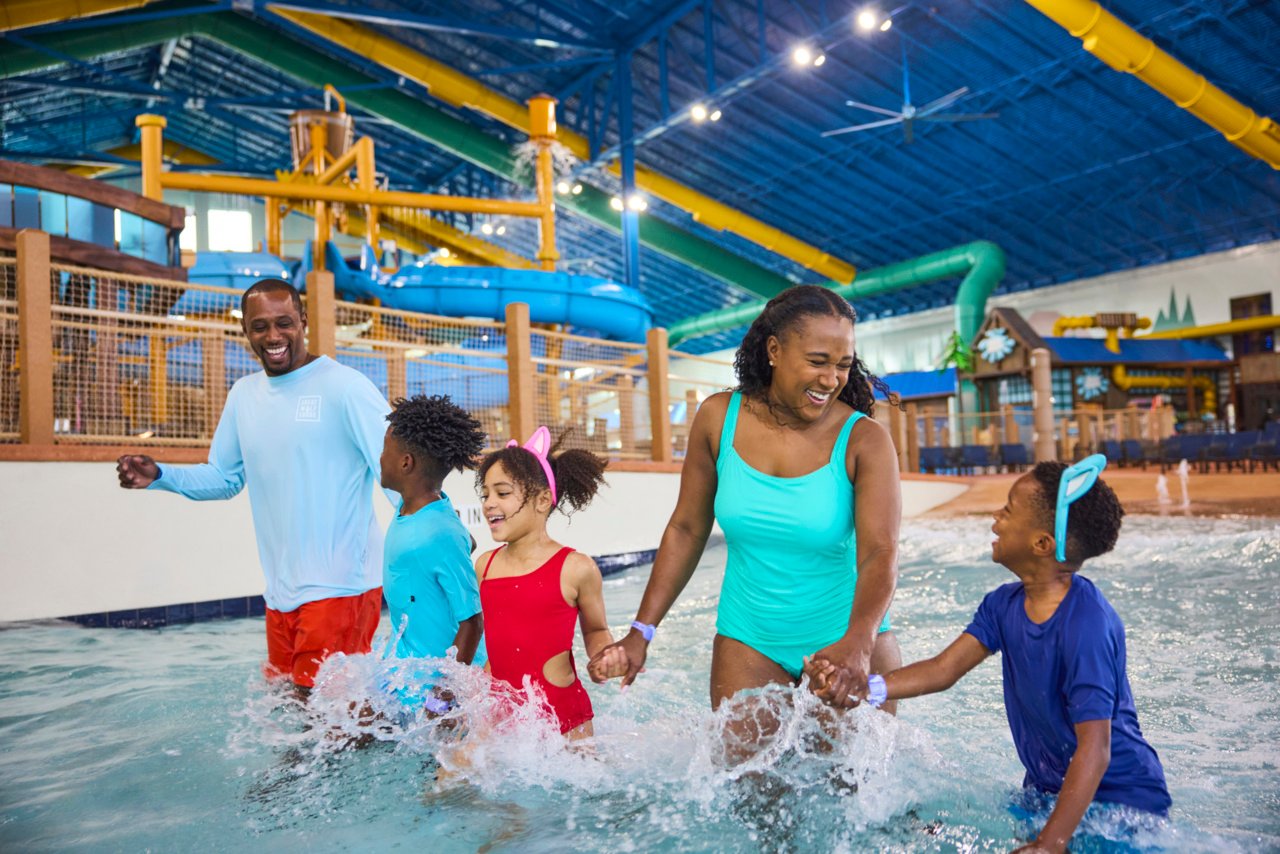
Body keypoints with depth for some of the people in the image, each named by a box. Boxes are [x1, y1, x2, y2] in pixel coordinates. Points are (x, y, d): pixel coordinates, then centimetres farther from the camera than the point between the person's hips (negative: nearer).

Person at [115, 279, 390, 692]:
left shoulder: (345, 387, -10)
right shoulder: (243, 395, 11)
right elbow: (224, 478, 22)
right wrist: (159, 476, 6)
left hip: (339, 587, -7)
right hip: (281, 592, 7)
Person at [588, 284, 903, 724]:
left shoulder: (864, 441, -13)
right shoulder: (718, 419, -7)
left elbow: (880, 554, -22)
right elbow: (686, 530, 1)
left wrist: (857, 644, -41)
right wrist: (641, 632, -2)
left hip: (848, 637, -1)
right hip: (747, 642, 2)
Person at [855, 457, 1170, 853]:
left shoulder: (1087, 625, -27)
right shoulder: (1005, 604, -2)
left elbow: (1094, 748, -28)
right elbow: (944, 669, -4)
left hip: (1121, 801, -6)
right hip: (1047, 790, 6)